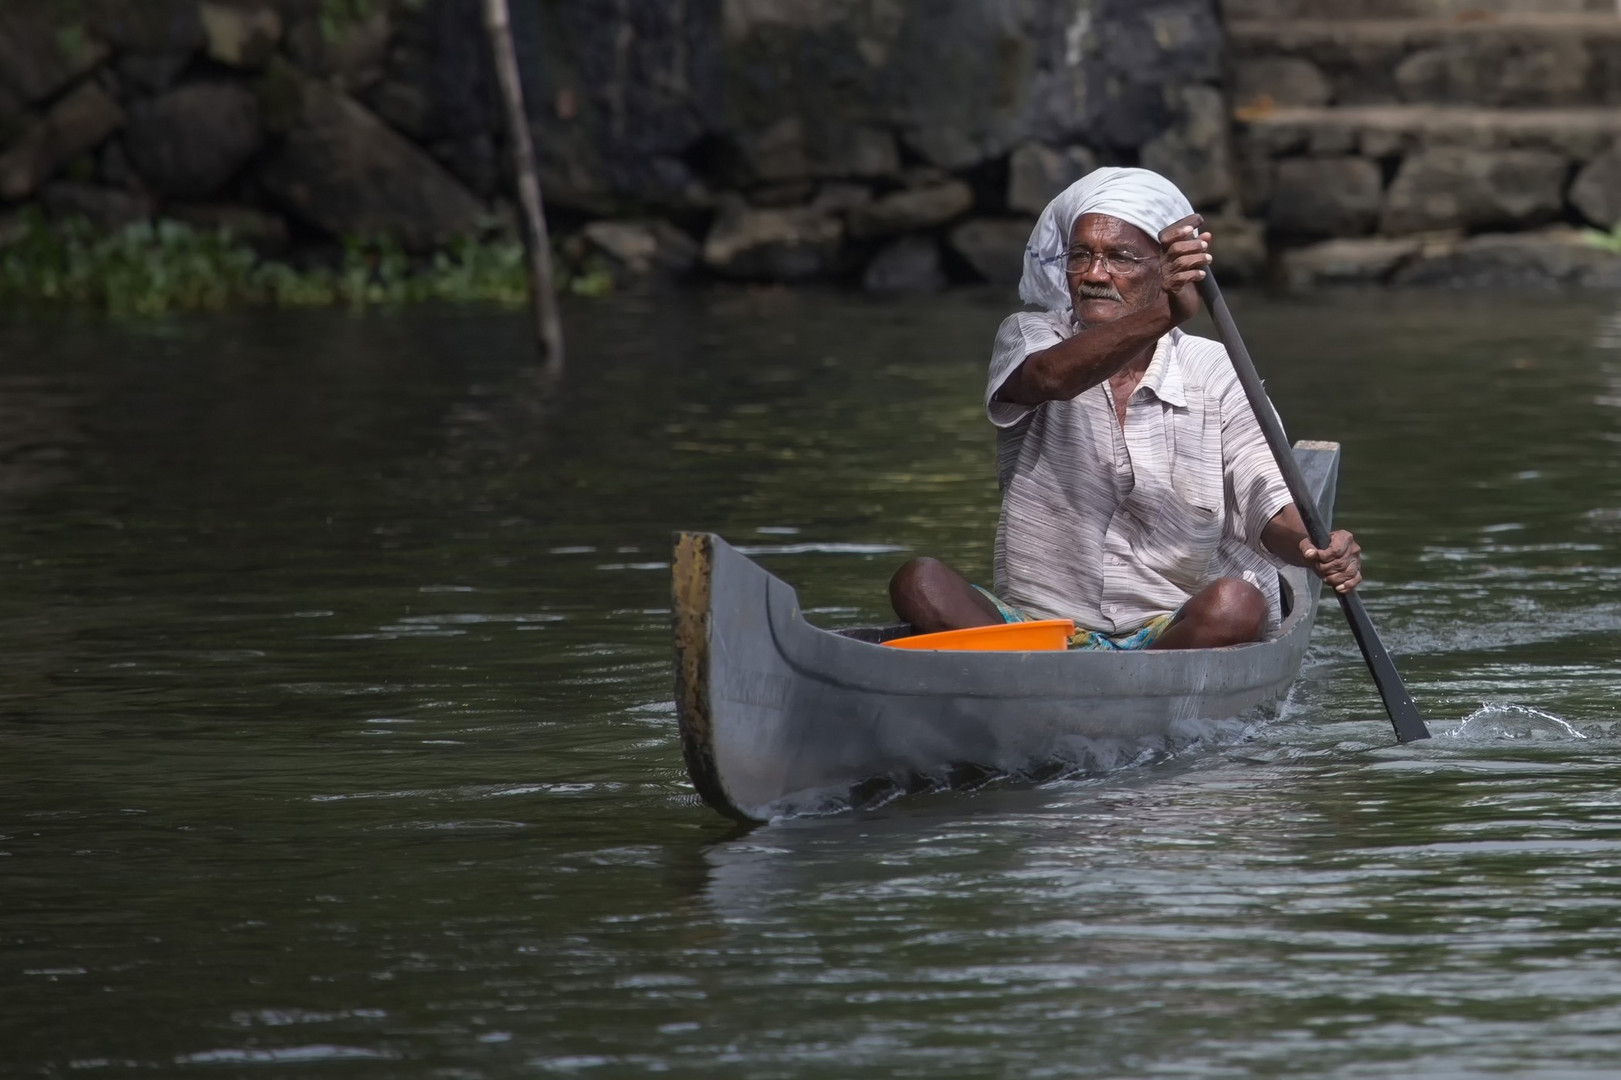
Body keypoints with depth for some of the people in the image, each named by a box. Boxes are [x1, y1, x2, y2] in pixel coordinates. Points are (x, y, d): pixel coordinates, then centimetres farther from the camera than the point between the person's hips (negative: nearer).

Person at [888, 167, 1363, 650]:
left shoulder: (1216, 374, 3)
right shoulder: (1030, 336, 2)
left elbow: (1269, 506, -5)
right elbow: (1050, 376, -24)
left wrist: (1310, 545, -31)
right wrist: (1163, 315, -42)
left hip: (1174, 633, 0)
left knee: (1236, 605, -32)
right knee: (919, 583, -25)